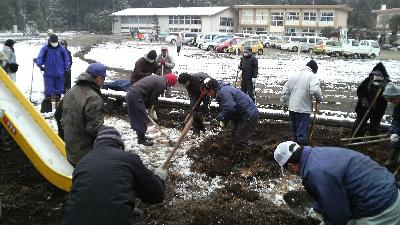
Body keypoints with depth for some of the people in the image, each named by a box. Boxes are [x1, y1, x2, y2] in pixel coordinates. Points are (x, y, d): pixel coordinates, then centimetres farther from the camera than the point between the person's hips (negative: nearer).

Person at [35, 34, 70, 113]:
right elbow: (39, 58, -1)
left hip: (60, 74, 2)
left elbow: (66, 59, 11)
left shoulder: (61, 49, 4)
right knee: (48, 91, -5)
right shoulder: (45, 48, -1)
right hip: (48, 74, -2)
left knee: (59, 90, 10)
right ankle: (46, 107, 1)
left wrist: (66, 68, 1)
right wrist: (40, 65, -19)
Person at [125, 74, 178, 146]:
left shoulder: (157, 78, 20)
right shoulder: (162, 84, -10)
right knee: (142, 118, 0)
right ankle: (141, 140, 9)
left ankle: (141, 136, 33)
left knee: (136, 117, 19)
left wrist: (147, 106, 17)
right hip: (135, 97, -10)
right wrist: (147, 107, 11)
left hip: (130, 93, 10)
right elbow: (153, 98, -6)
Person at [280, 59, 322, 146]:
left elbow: (285, 91, 13)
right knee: (302, 132, 0)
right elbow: (315, 90, -24)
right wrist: (319, 98, -5)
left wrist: (284, 103, 21)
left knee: (294, 129, 21)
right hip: (303, 109, -6)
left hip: (292, 108, 6)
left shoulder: (294, 75, 12)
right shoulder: (312, 76, -7)